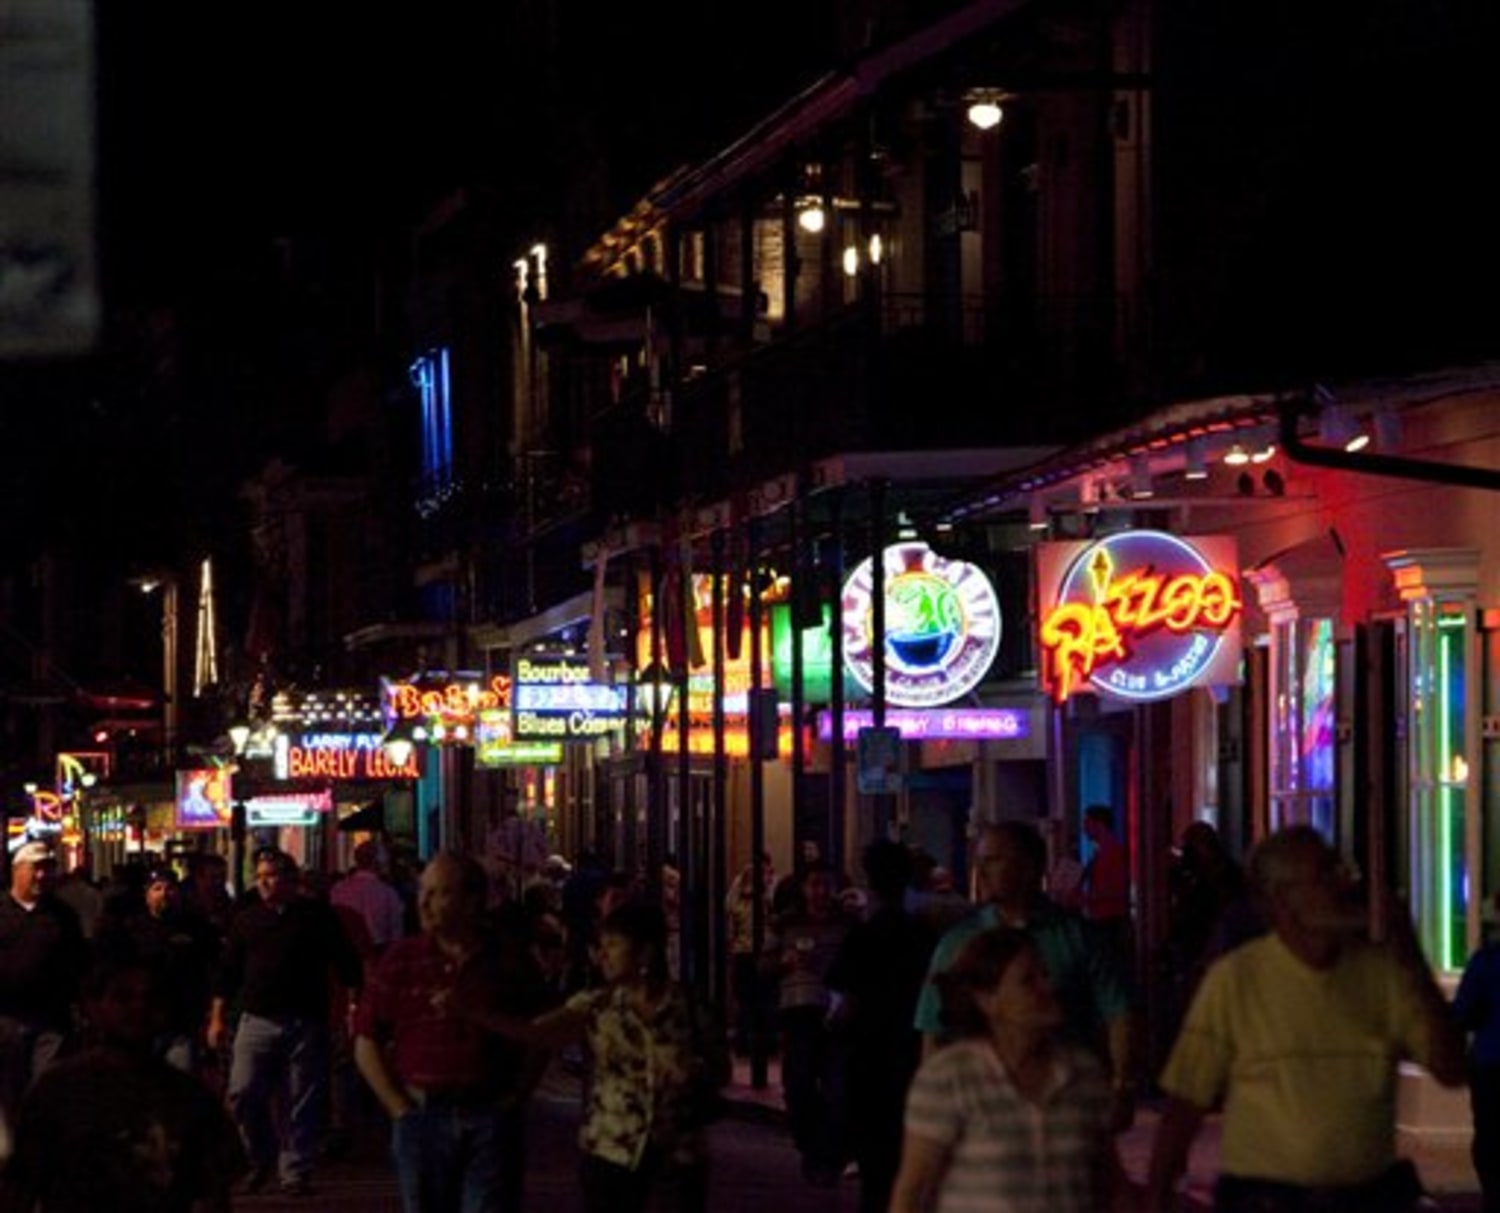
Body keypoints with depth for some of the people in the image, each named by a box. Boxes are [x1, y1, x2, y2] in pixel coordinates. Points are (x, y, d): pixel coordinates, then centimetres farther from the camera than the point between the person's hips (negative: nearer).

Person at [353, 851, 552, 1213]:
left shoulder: (512, 963, 3)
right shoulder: (401, 960, 3)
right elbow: (366, 1043, 5)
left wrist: (514, 1098, -1)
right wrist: (399, 1107, -2)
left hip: (491, 1119, -1)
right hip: (423, 1116, 1)